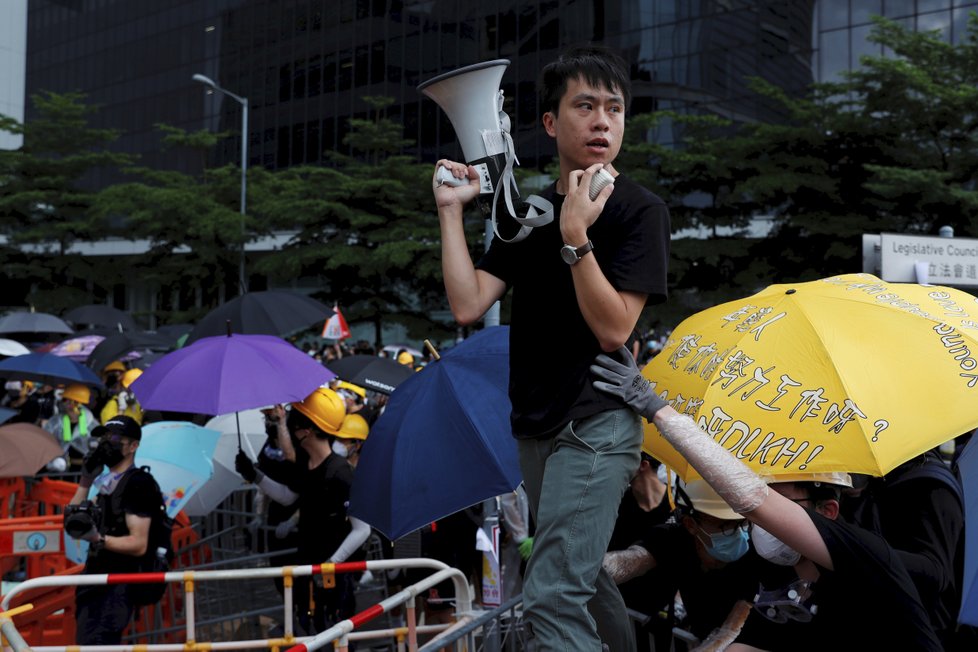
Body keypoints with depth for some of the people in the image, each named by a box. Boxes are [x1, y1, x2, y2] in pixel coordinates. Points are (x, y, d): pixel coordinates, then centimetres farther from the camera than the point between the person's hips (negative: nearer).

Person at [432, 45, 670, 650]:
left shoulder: (640, 210, -9)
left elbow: (613, 328, -18)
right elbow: (468, 305, -3)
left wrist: (575, 236, -26)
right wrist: (452, 209, -7)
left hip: (598, 424, -7)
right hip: (534, 424, 7)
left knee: (553, 596, -15)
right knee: (585, 576, 21)